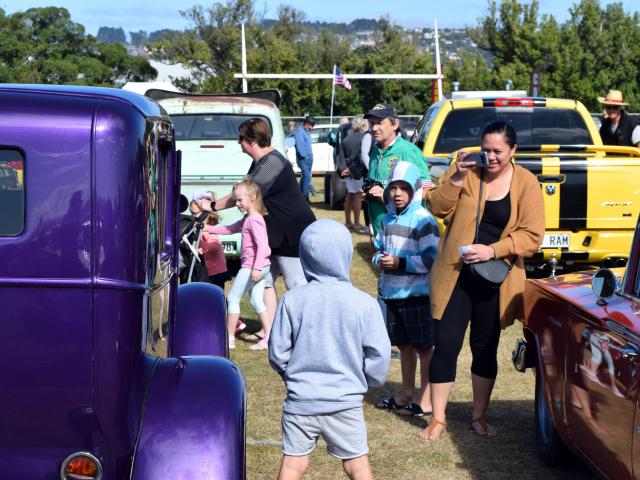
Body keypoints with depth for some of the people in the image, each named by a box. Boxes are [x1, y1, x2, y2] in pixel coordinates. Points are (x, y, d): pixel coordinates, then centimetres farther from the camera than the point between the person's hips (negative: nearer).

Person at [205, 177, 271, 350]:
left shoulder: (254, 220, -17)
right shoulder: (247, 218, 15)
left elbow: (262, 245, -24)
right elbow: (231, 229, 28)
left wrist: (256, 268, -29)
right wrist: (210, 229, 23)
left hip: (251, 266, -10)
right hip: (259, 267, 10)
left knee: (232, 298, 0)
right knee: (256, 301, 12)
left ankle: (230, 338, 4)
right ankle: (268, 337, 9)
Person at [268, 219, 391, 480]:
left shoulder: (292, 299, -8)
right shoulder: (363, 303, -12)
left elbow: (277, 351, -3)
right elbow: (379, 354, -9)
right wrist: (367, 382, 10)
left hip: (300, 401, 1)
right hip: (346, 402, -1)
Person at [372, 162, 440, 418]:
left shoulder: (423, 220, -13)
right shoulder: (388, 219, 10)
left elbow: (431, 259, -18)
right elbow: (378, 248, 21)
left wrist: (400, 263, -19)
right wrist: (380, 260, -2)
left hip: (417, 294, -7)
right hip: (392, 293, 7)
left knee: (424, 347, 2)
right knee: (404, 346, 18)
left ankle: (425, 400, 9)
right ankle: (407, 394, 31)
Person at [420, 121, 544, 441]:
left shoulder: (526, 183, -3)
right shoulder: (465, 169, -1)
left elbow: (532, 236, -8)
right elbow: (437, 208, -5)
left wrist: (493, 250, -19)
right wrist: (456, 178, -20)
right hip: (455, 275, 0)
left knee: (486, 349, 13)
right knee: (446, 345, -2)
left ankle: (479, 416, 28)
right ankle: (438, 419, 9)